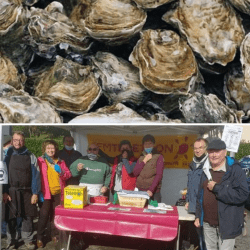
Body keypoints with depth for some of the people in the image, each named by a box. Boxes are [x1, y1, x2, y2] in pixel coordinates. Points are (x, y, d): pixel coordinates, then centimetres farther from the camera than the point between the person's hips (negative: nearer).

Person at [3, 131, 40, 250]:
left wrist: (35, 193, -4)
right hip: (11, 192, 0)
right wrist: (4, 192, -7)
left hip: (27, 192, 0)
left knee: (28, 217, 6)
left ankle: (28, 240, 21)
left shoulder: (30, 156, 2)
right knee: (11, 218, 7)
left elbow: (35, 175, 1)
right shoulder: (7, 155, 3)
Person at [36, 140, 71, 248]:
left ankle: (55, 235, 25)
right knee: (44, 215, -3)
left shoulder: (60, 162, 12)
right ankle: (39, 238, 11)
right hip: (46, 192, -3)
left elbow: (68, 173, 13)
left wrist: (63, 173, -10)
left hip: (58, 192, 3)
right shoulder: (40, 161, 1)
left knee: (55, 215, 11)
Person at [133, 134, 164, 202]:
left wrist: (151, 190, -18)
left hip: (153, 192, -3)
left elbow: (159, 175, -8)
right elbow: (135, 173, 7)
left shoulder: (159, 157, 2)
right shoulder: (141, 158, 16)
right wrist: (144, 161, -1)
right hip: (140, 191, 4)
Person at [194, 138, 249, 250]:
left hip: (226, 224, -6)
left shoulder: (235, 170, -13)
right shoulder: (206, 170, 9)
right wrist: (198, 216, 14)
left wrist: (216, 188, -22)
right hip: (207, 223, 6)